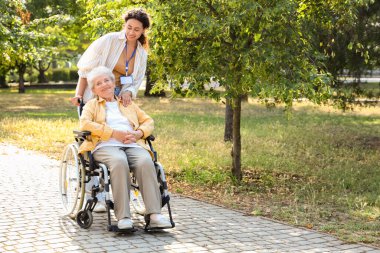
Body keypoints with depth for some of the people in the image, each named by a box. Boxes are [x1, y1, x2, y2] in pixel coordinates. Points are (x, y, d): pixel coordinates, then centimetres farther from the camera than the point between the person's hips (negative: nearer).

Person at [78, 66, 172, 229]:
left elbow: (148, 122, 24)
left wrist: (138, 133, 0)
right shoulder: (92, 105, 23)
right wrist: (114, 133, -8)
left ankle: (154, 214, -40)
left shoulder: (129, 104, 32)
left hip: (132, 145, 3)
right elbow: (85, 124, 2)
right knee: (119, 162, -39)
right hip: (106, 146, -2)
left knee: (146, 162, -34)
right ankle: (123, 216, -42)